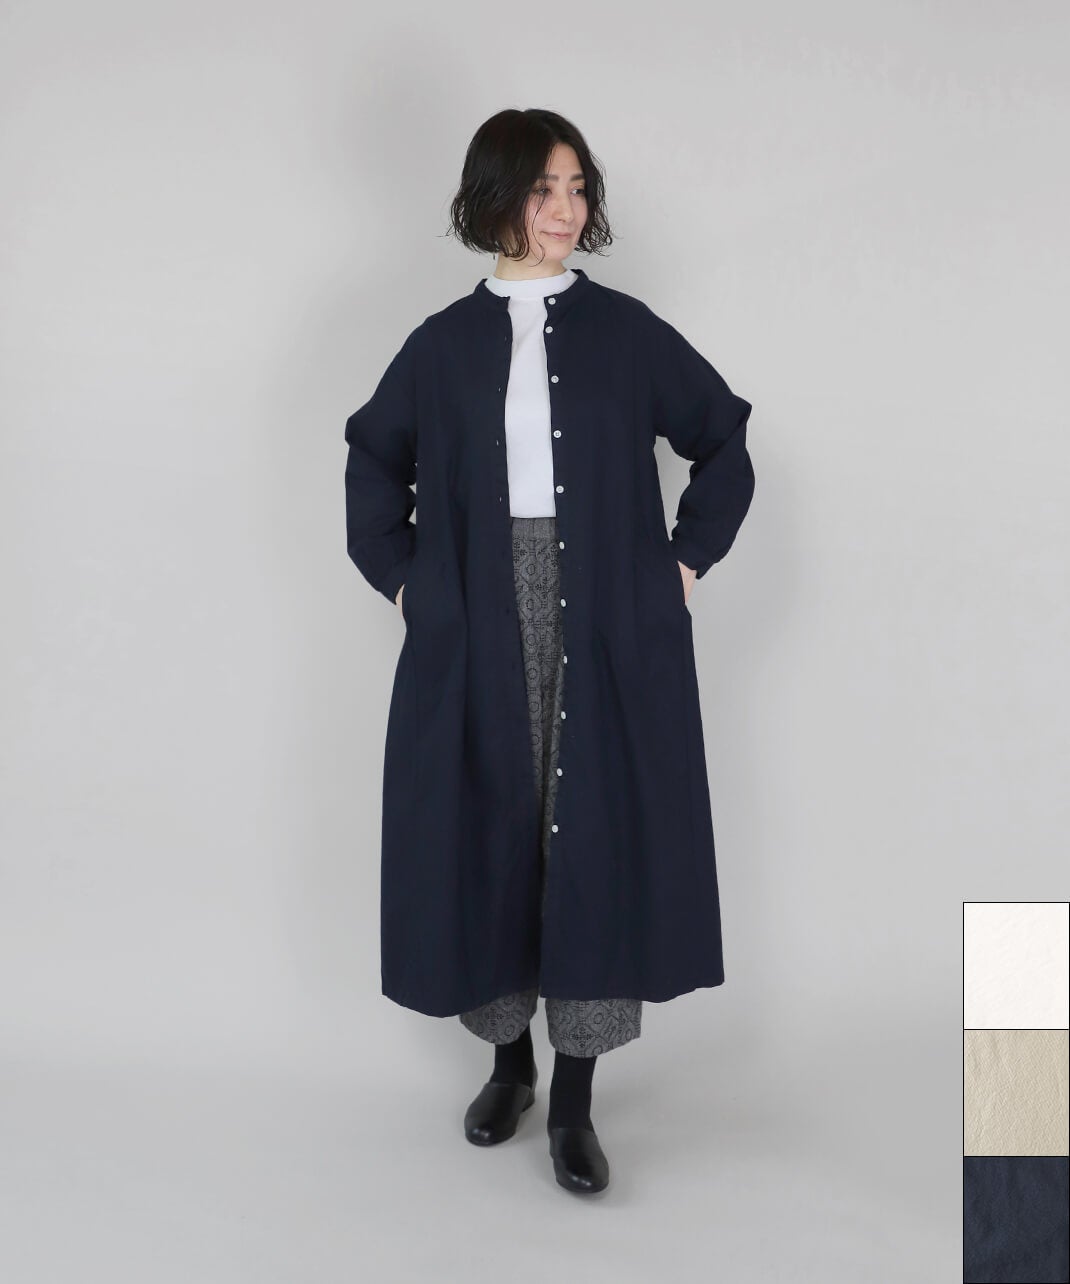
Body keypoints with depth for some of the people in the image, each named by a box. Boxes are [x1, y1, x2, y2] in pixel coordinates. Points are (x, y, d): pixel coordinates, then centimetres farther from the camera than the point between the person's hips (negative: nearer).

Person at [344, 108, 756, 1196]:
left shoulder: (626, 331, 5)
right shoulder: (445, 342, 7)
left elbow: (725, 444, 12)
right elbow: (373, 463, 17)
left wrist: (687, 561, 4)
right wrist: (403, 580, 7)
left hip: (608, 628, -1)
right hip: (480, 630, 1)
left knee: (596, 834, -2)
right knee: (487, 832, 6)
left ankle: (574, 1102, 9)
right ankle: (508, 1059, 26)